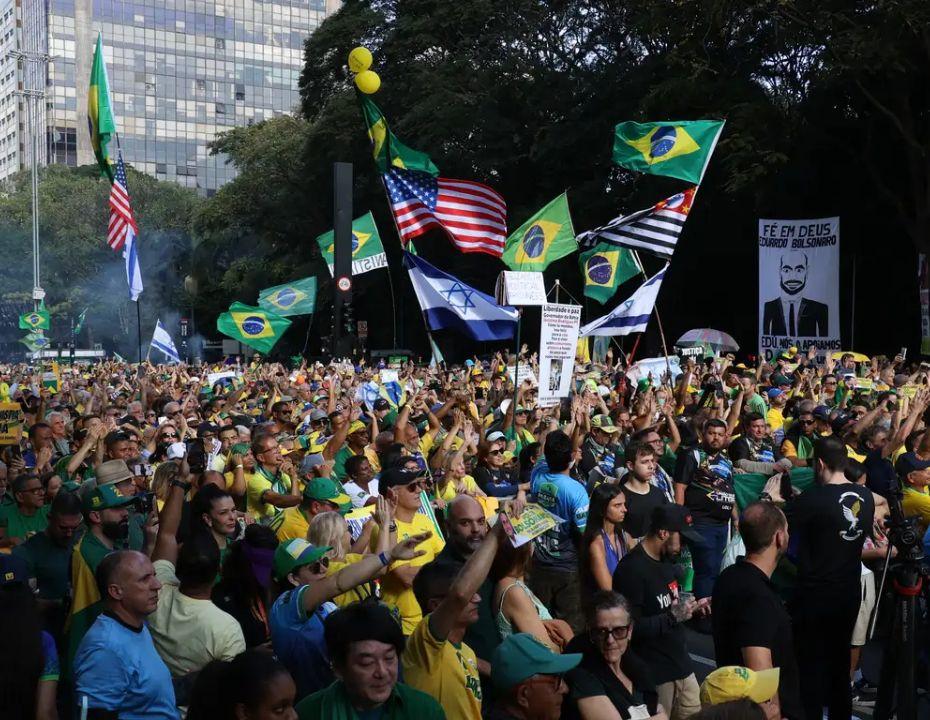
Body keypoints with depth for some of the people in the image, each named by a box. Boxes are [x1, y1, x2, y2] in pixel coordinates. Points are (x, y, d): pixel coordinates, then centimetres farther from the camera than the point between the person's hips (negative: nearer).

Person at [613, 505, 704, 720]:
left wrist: (689, 608, 5)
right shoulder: (632, 569, -19)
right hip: (654, 674, -8)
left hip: (682, 664, 9)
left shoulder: (666, 561, 11)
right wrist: (672, 617, -22)